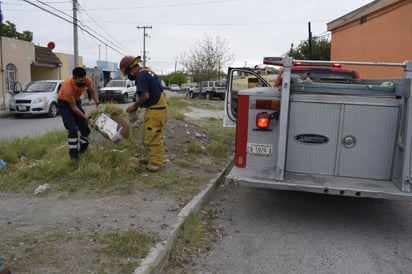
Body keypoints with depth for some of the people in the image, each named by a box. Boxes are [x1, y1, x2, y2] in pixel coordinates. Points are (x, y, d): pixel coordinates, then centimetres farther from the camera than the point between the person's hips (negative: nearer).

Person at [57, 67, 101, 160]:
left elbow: (92, 92, -3)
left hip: (76, 100, 6)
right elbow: (73, 107, -28)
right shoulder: (68, 87, -38)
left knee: (85, 126, 3)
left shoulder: (87, 80, -24)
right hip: (64, 103, -6)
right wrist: (85, 117, -23)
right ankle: (73, 153, -7)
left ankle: (83, 149, 21)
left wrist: (97, 104, -17)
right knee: (72, 129, -17)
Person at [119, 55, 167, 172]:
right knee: (147, 135, 19)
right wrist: (137, 105, 11)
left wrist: (134, 106, -8)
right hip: (154, 108, 10)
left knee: (153, 137, -4)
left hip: (156, 110, -10)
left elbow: (145, 96, -23)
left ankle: (156, 162, 5)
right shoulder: (146, 72, 15)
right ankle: (150, 157, 29)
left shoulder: (141, 75, -16)